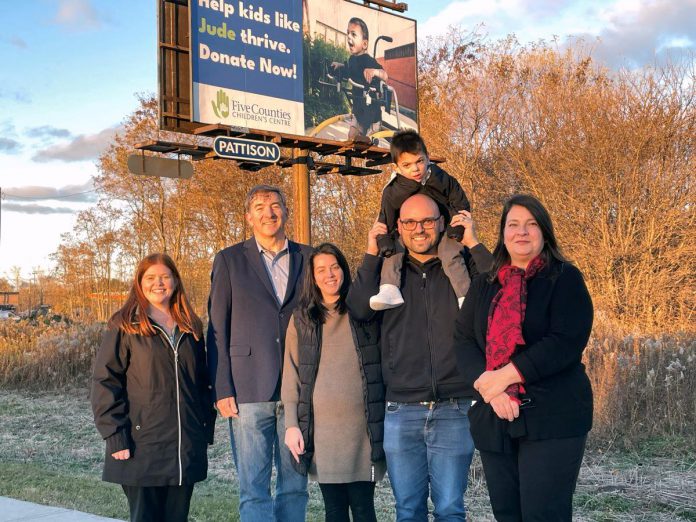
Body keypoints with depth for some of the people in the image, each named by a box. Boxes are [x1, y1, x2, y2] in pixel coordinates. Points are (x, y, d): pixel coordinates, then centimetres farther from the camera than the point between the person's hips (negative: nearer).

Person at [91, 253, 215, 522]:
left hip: (186, 448, 4)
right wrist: (116, 437, -12)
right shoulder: (125, 326, -2)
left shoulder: (191, 328, 13)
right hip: (142, 447, -4)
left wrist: (206, 430, 9)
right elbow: (105, 383, -6)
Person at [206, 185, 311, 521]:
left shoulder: (307, 258, 11)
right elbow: (217, 330, 4)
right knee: (254, 490, -2)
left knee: (295, 485, 8)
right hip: (249, 392, -2)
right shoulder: (229, 260, 6)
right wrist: (222, 389, -4)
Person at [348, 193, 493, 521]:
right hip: (401, 411, 2)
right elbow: (358, 309, -6)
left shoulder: (462, 265, 4)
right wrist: (371, 254, -6)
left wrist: (473, 244, -11)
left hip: (453, 410, -2)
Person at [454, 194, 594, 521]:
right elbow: (464, 340, 6)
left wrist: (505, 375, -17)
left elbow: (566, 342, -13)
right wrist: (488, 386, -12)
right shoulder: (485, 285, 16)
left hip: (552, 418, -5)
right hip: (494, 419, 5)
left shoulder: (565, 279, 0)